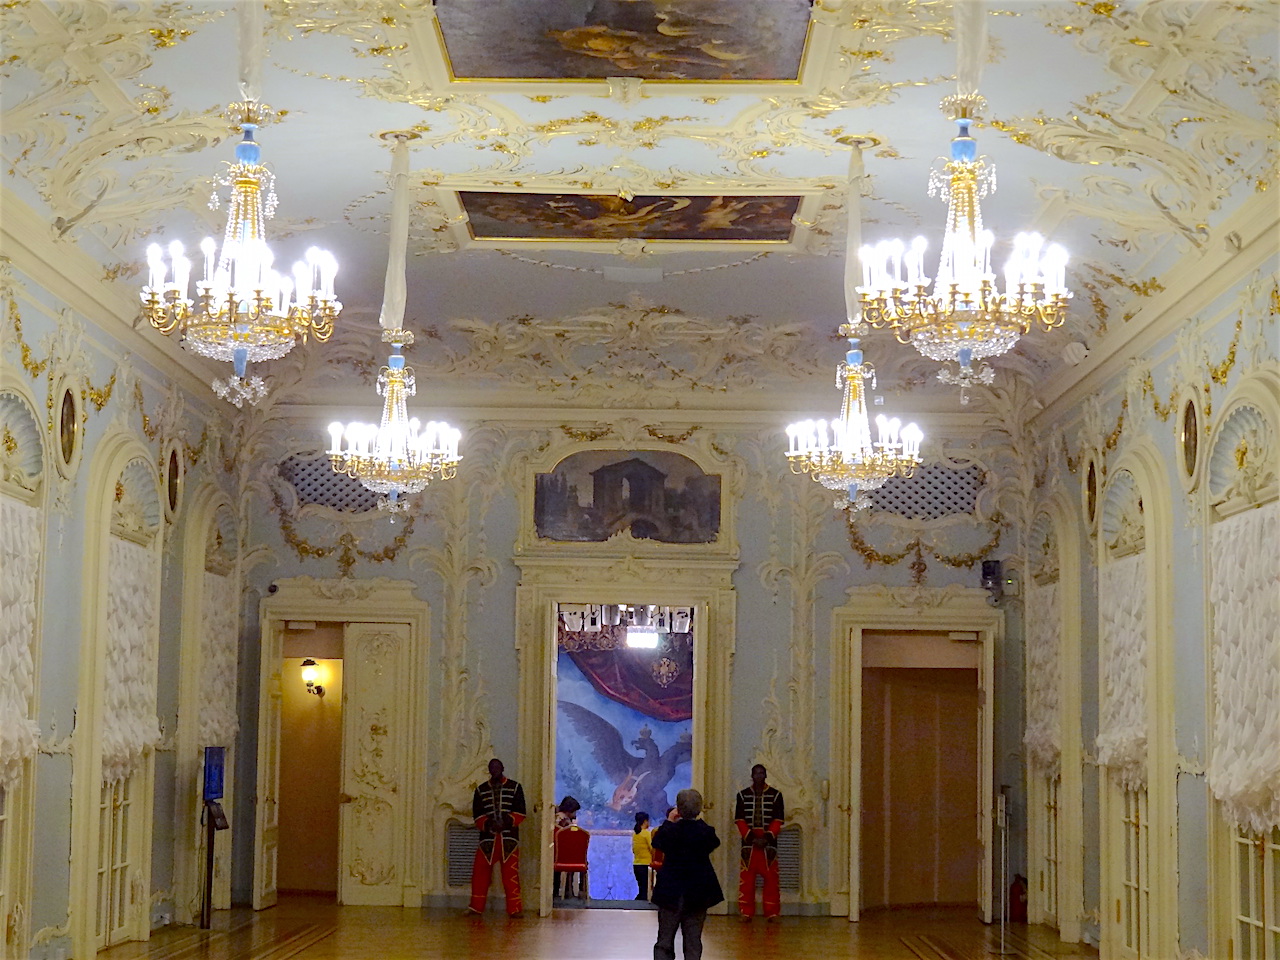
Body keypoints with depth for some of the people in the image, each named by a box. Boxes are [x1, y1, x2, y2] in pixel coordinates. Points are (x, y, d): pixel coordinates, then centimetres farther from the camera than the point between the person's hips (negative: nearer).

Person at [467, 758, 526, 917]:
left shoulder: (515, 787, 8)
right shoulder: (481, 790, 13)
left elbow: (520, 812, 1)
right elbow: (477, 814, 6)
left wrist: (507, 822, -15)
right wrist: (488, 824, -13)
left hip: (509, 838, -2)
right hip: (487, 837, 2)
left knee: (511, 874, -3)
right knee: (480, 872, 1)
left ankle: (515, 909, 1)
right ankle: (476, 907, 13)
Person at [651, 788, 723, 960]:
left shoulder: (670, 830, -13)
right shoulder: (706, 831, -10)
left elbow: (656, 842, 8)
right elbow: (713, 843, 13)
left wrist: (668, 821, 16)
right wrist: (700, 821, 16)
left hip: (671, 894, -1)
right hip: (698, 895, 1)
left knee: (665, 941, 6)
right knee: (693, 941, 9)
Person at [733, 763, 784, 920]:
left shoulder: (775, 795, 5)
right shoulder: (742, 795, 8)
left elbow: (778, 820, 1)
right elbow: (739, 820, 2)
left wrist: (767, 838, -12)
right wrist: (751, 837, -10)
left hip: (769, 842, -1)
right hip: (748, 842, 1)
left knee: (771, 879, -3)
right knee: (746, 879, -2)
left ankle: (772, 913, 2)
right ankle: (746, 913, 4)